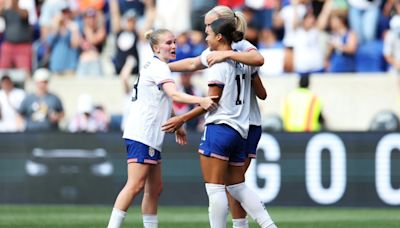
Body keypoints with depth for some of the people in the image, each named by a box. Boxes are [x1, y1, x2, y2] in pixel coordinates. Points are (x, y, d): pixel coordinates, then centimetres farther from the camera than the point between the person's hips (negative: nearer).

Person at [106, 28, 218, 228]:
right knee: (136, 185, -16)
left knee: (154, 188, 10)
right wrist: (200, 101, -41)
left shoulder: (154, 66, 21)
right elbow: (174, 95, -28)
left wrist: (175, 126, 36)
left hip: (151, 136, 11)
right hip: (141, 134, -11)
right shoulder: (159, 67, -10)